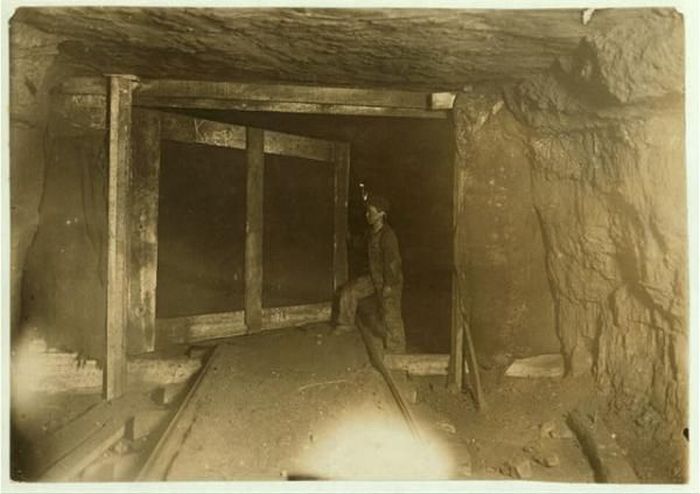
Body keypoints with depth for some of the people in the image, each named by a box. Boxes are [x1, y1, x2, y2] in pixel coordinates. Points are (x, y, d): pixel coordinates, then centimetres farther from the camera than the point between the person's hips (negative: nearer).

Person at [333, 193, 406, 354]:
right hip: (374, 278, 9)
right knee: (349, 290, 9)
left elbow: (393, 262, -24)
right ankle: (346, 323, 25)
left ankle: (396, 354, 13)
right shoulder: (371, 233, 3)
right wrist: (372, 277, 17)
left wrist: (388, 286, -20)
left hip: (390, 282, -9)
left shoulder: (387, 236, -25)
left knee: (391, 319, -1)